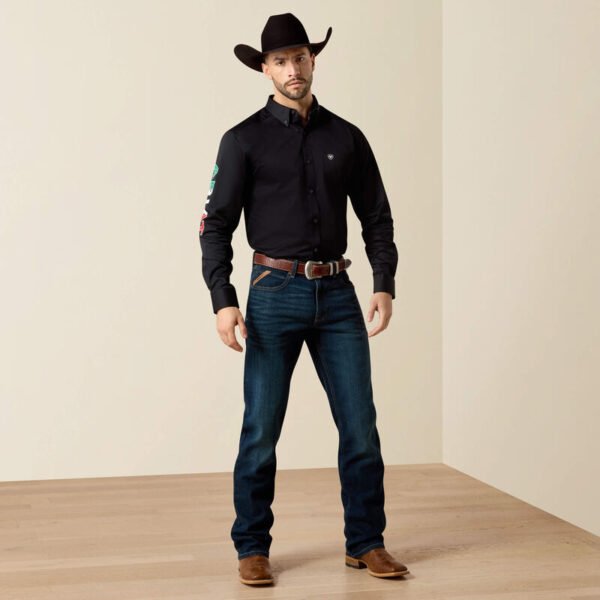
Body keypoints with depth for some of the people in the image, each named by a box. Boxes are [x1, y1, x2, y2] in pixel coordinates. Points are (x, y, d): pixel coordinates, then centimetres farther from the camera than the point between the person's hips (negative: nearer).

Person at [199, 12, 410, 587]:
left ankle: (366, 544, 16)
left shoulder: (347, 138, 10)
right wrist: (223, 301, -11)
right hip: (275, 294, -2)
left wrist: (385, 284, -2)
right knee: (261, 430, 1)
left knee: (360, 425, 2)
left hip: (337, 295, 3)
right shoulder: (244, 140, 2)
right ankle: (252, 549, 15)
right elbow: (217, 224, -1)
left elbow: (377, 217, 12)